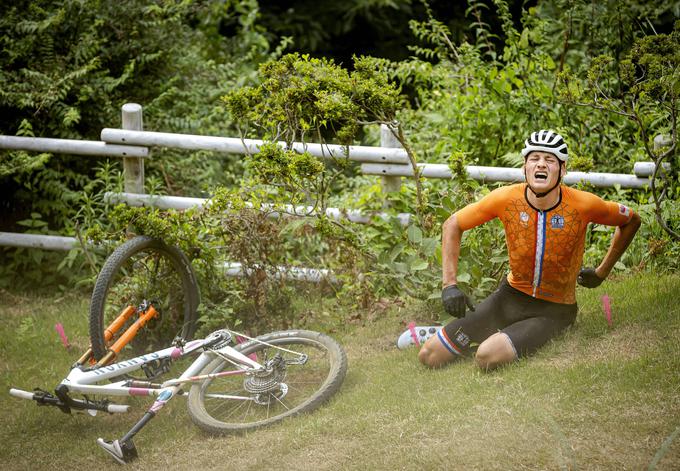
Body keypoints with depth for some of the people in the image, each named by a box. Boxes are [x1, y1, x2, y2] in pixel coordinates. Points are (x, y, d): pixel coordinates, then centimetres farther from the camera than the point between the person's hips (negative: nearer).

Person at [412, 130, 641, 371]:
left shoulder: (583, 205, -18)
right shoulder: (506, 198, -14)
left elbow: (631, 220, 1)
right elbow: (453, 224, 0)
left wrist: (602, 272, 3)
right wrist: (449, 285, -7)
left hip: (553, 309, -2)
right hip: (510, 296, 2)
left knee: (488, 357, -28)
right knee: (429, 356, -7)